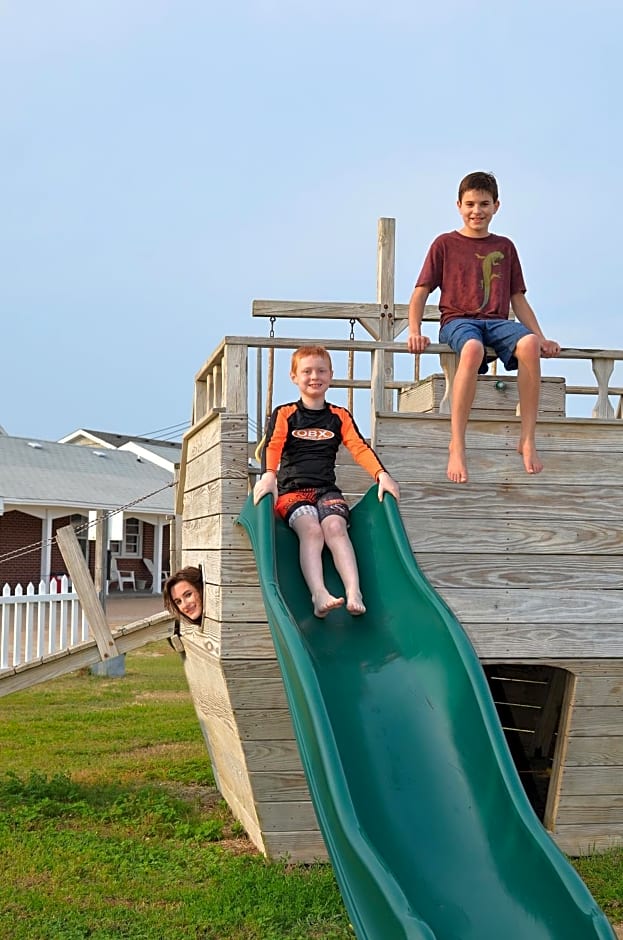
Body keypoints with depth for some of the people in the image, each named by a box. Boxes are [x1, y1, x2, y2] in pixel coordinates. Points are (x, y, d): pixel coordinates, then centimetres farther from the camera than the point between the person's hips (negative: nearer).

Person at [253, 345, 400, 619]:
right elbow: (272, 446, -7)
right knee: (311, 530, -30)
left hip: (327, 489, 2)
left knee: (335, 527, -28)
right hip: (292, 488, -2)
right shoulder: (284, 414, 10)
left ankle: (354, 593, -42)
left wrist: (381, 474, -16)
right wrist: (269, 475, -29)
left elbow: (359, 447, 3)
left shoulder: (340, 416, 17)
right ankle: (319, 595, -46)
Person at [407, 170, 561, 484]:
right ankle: (457, 445, -38)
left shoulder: (505, 247, 20)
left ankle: (528, 439, -28)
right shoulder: (445, 243, 12)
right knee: (472, 349, -41)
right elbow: (420, 293, 8)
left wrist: (541, 337, 9)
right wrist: (414, 331, -9)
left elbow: (518, 299, 21)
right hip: (458, 320, -3)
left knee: (529, 344, -34)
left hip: (497, 322, 3)